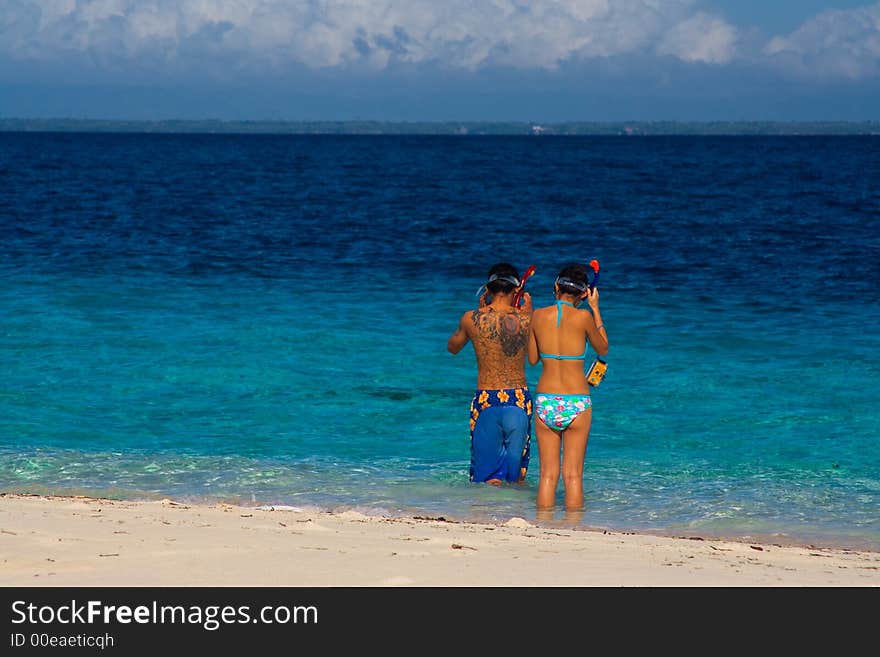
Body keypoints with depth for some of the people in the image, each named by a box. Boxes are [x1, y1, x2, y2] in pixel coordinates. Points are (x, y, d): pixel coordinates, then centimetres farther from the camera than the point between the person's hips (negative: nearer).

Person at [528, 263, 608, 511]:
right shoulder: (583, 317, -8)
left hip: (545, 400, 2)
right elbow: (603, 349, 10)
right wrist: (595, 309, 15)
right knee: (573, 476, 3)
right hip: (577, 403, -2)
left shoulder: (538, 315, -1)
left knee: (547, 475, 6)